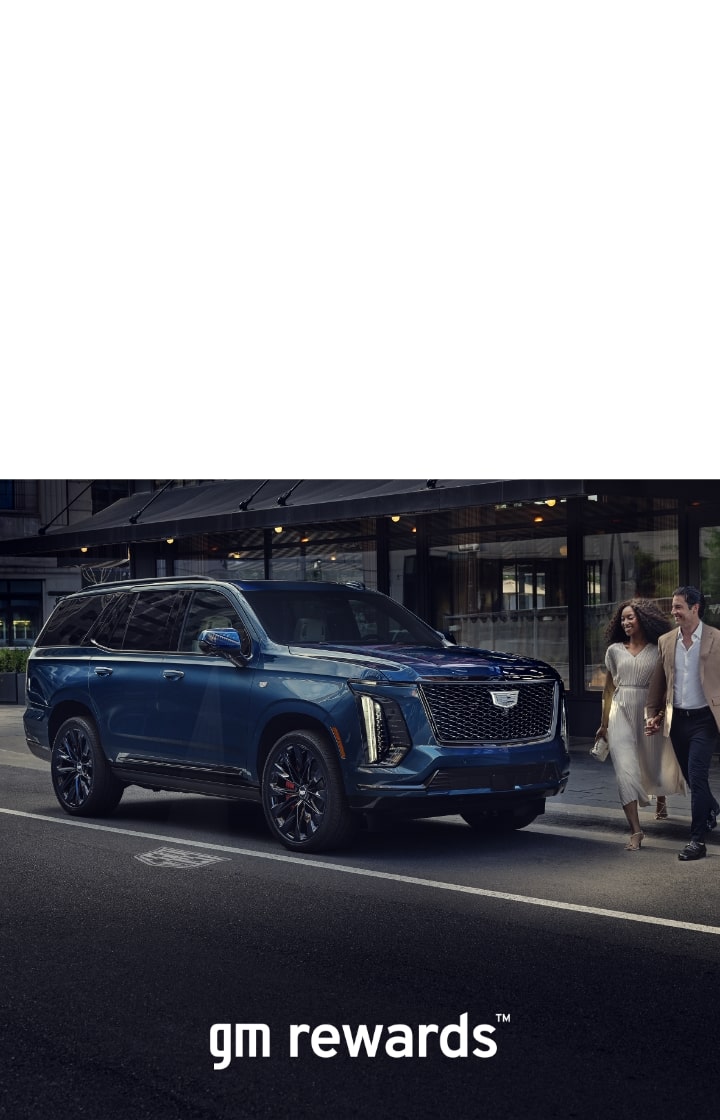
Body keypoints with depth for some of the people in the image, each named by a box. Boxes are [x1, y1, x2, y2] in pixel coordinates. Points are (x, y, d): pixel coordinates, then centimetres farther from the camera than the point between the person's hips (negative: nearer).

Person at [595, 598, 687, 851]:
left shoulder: (658, 652, 1)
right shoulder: (614, 650, 7)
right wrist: (604, 723, 14)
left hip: (649, 714, -1)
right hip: (621, 714, 1)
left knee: (654, 767, 14)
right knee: (625, 771, -11)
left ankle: (661, 800, 50)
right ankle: (636, 830, -11)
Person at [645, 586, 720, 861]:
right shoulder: (666, 641, 6)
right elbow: (658, 681, 11)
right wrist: (652, 714, 8)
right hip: (677, 719, 5)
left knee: (696, 776, -10)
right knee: (692, 776, 16)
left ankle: (697, 840, -4)